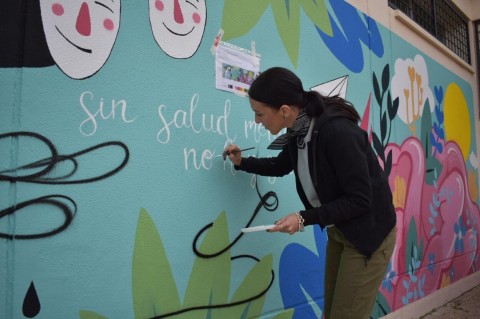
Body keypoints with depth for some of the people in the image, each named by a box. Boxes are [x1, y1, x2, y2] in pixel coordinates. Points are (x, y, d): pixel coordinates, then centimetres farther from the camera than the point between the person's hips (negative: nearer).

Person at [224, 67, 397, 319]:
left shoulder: (338, 132, -30)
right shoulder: (297, 133, -4)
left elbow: (360, 200, -27)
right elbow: (280, 166, 17)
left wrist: (304, 218, -28)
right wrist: (242, 162, 4)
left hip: (368, 234, -8)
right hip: (338, 232, 8)